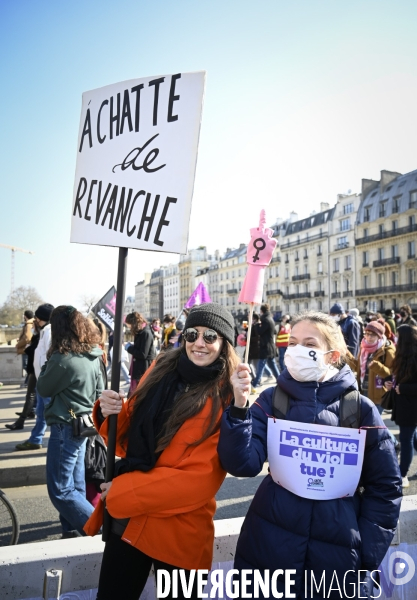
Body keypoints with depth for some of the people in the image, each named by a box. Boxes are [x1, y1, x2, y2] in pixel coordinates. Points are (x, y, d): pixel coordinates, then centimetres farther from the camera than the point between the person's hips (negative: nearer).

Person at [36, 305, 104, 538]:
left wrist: (48, 363, 4)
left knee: (60, 490, 0)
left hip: (66, 428, -8)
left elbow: (43, 389, -6)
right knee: (75, 485, 17)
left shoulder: (62, 358, -21)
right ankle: (73, 531, 27)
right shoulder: (93, 356, 2)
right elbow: (99, 391, 10)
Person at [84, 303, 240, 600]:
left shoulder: (229, 397, -15)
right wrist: (111, 413, -14)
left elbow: (201, 478, -19)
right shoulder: (162, 370, 0)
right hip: (126, 519, 5)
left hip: (177, 530, -4)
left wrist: (122, 492, -18)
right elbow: (130, 436, 8)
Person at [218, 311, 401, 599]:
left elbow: (384, 487, -1)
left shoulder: (360, 408, -9)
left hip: (338, 552, 0)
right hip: (268, 545, 1)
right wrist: (239, 407, -29)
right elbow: (243, 464, -16)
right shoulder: (272, 399, -7)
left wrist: (366, 554, -4)